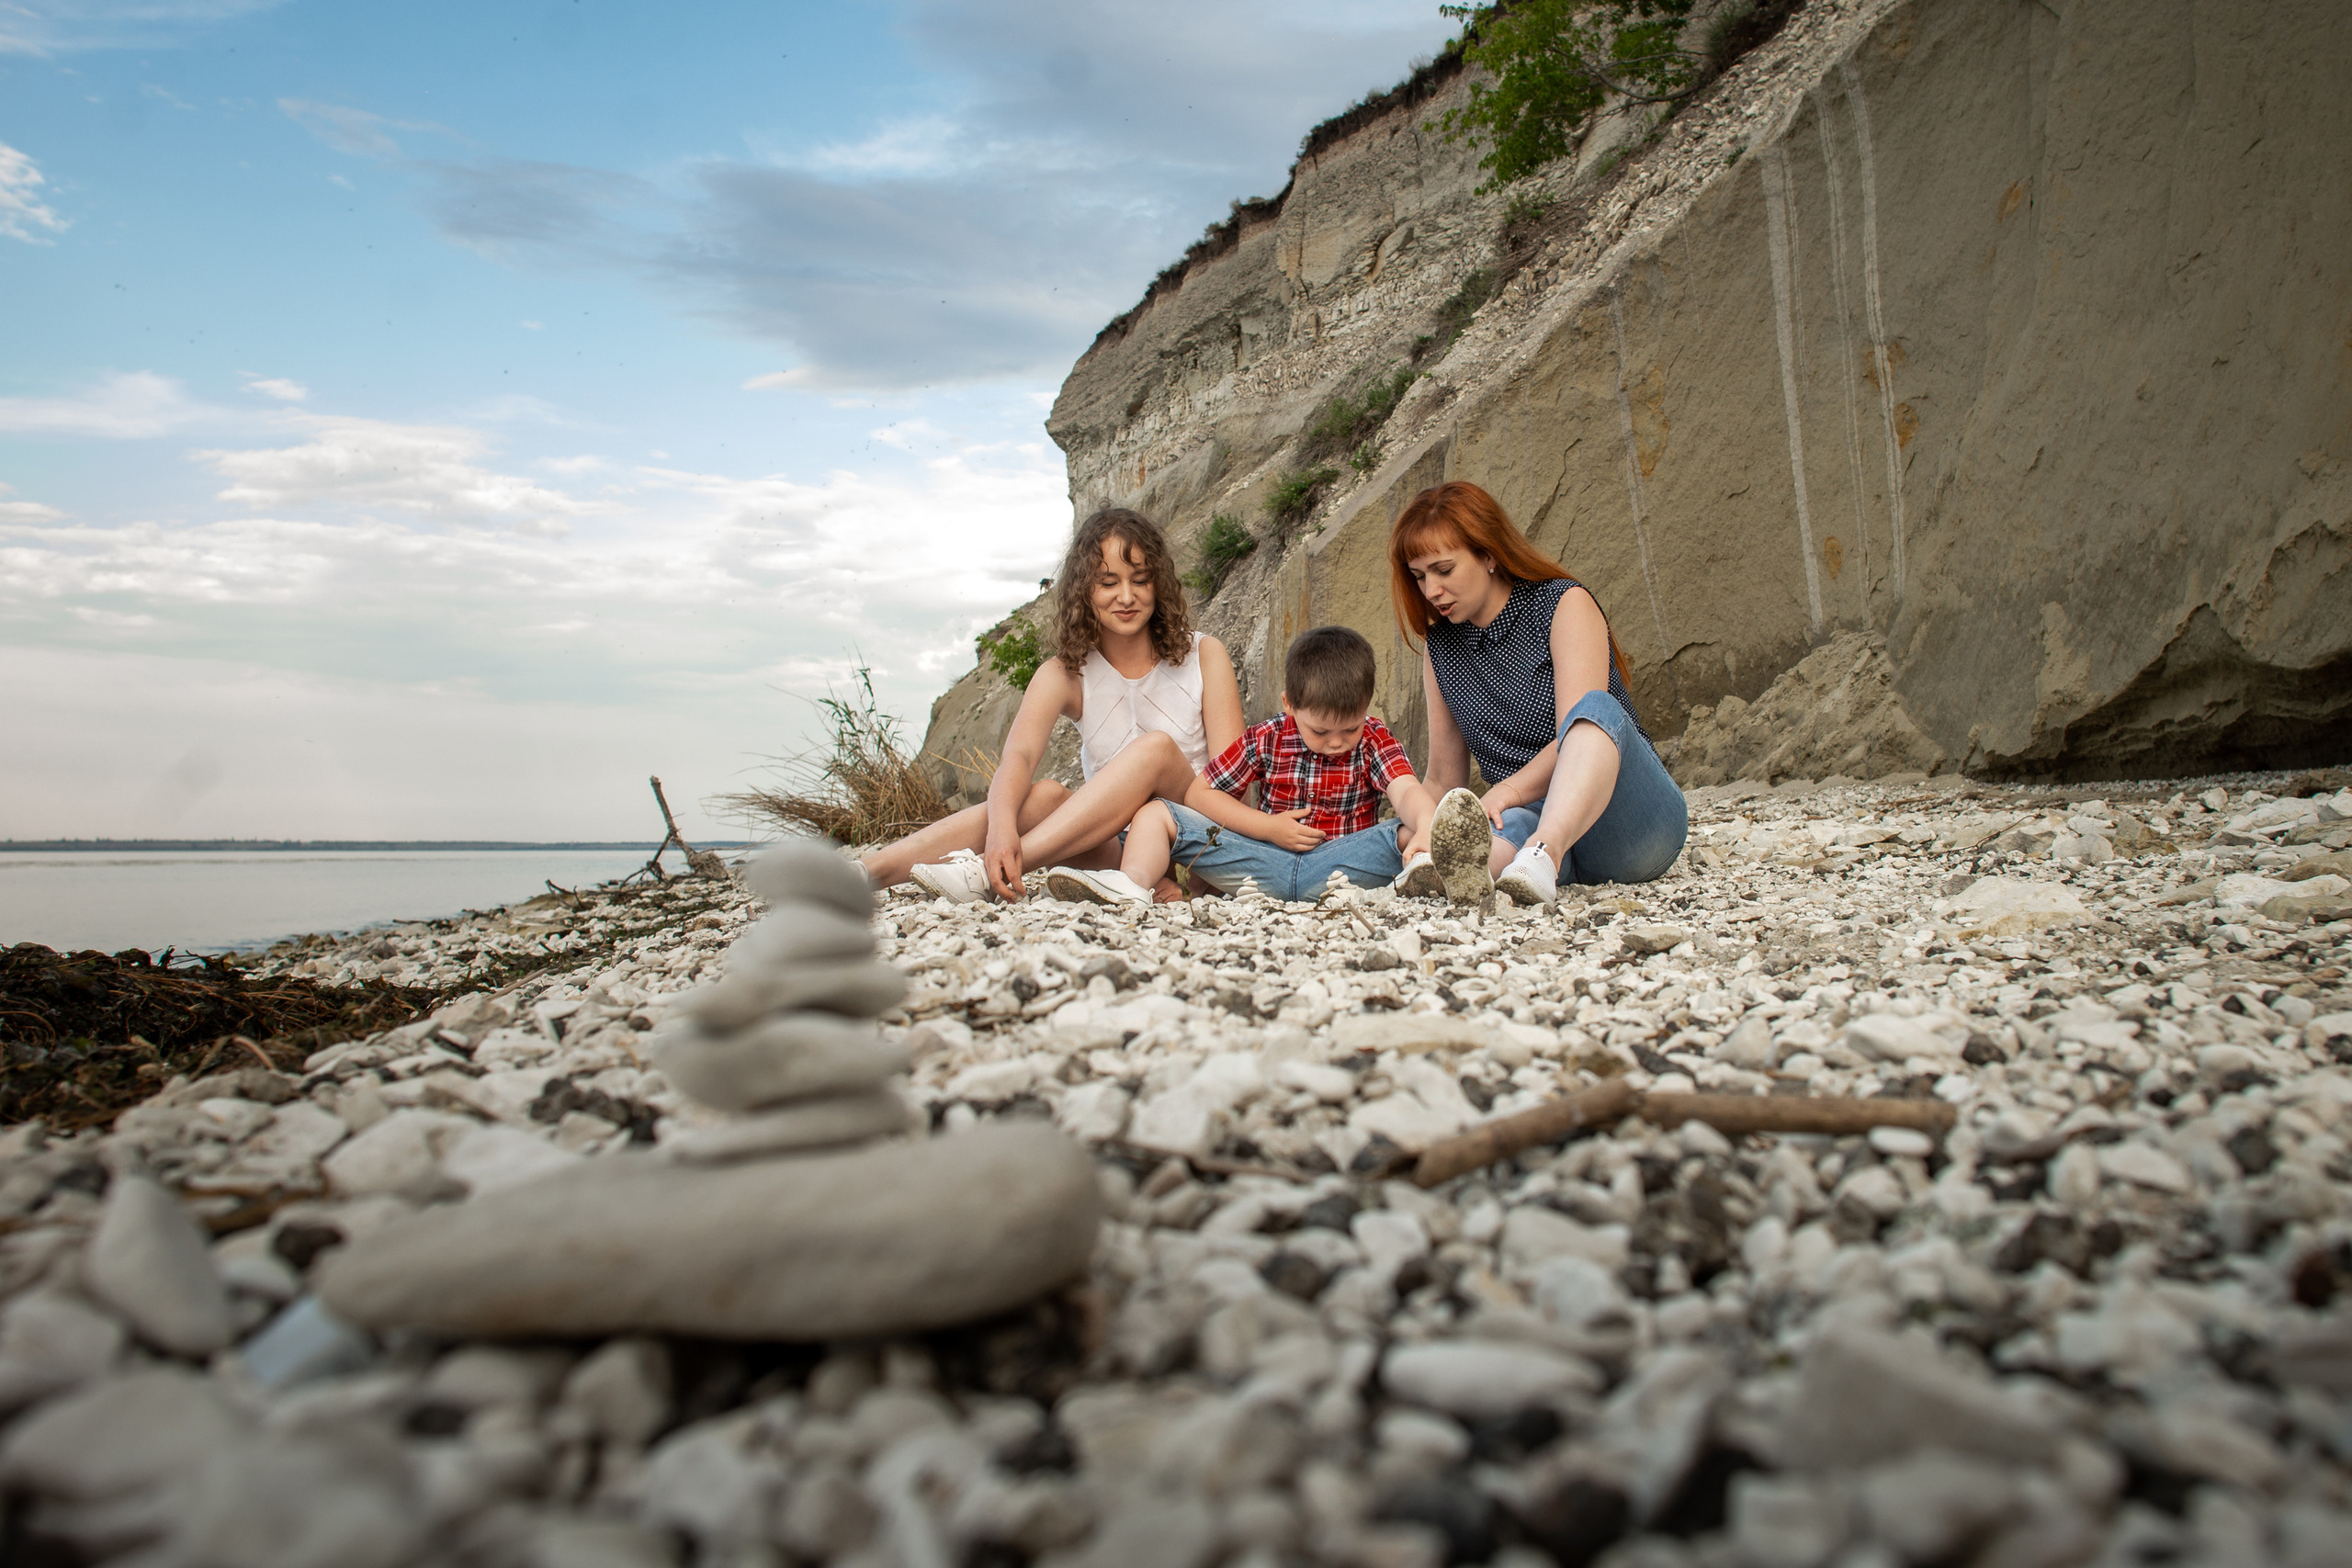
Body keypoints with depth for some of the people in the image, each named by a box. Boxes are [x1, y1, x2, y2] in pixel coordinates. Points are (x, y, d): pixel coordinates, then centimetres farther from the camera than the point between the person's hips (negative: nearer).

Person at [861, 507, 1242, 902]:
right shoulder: (1066, 675, 1)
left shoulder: (1204, 657, 1)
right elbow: (1018, 755, -17)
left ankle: (988, 876, -36)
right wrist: (1002, 826, -40)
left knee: (1156, 747, -28)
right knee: (1045, 795, -28)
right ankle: (863, 875, -37)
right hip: (1111, 848, 1)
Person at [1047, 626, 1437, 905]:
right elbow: (1199, 793, 4)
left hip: (1341, 862, -2)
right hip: (1269, 862, 2)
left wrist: (1427, 829, -44)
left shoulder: (1374, 739, -2)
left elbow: (1408, 791, -20)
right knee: (1156, 813, -9)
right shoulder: (1266, 739, 1)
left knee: (1411, 831, -29)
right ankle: (1132, 882, -36)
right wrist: (1268, 827, -7)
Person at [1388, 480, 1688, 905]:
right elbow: (1442, 779, 12)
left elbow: (1578, 732, -17)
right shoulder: (1440, 646, 12)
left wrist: (1508, 790, -32)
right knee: (1504, 826, -35)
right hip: (1534, 825, 3)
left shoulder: (1565, 604, -3)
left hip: (1631, 821, -3)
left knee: (1597, 707, -35)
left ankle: (1541, 857, -59)